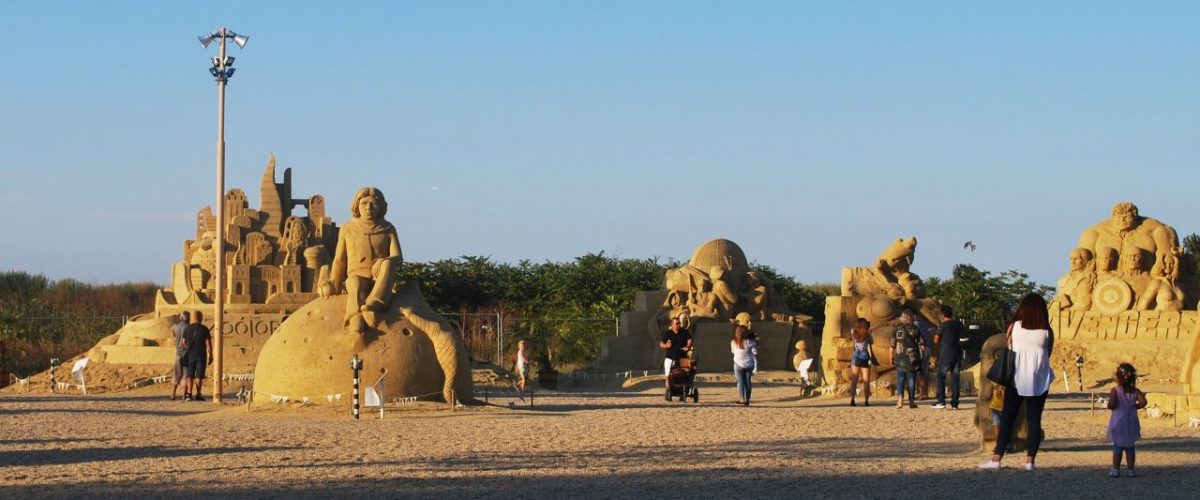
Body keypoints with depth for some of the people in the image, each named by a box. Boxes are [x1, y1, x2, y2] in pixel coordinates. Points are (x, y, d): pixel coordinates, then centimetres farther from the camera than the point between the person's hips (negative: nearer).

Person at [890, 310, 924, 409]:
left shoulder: (897, 329, 0)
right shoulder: (915, 329, 0)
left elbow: (892, 345, 0)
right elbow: (921, 344, 0)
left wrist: (892, 358, 8)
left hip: (900, 357, 0)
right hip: (912, 357, 0)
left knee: (900, 378, 4)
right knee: (911, 379, 5)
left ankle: (900, 397, -14)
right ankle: (911, 401, 6)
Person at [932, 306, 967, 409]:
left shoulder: (943, 326, -9)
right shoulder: (959, 324, 6)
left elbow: (936, 340, 0)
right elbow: (965, 339, 11)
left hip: (946, 354, -4)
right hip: (958, 354, 4)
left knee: (941, 377, 4)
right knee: (955, 378, 6)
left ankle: (941, 401, -5)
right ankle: (955, 403, 2)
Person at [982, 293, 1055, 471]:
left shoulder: (1014, 326, -2)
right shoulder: (1047, 332, -1)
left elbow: (1008, 350, 4)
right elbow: (1048, 354, 7)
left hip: (1016, 378, 0)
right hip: (1039, 380, 0)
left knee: (1007, 418, 5)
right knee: (1034, 419, 5)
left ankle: (996, 458, 1)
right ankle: (1030, 460, -1)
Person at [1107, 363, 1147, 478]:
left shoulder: (1115, 391, -13)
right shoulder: (1135, 391, -3)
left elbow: (1111, 404, -23)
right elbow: (1143, 402, -14)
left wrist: (1109, 406, -1)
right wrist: (1134, 407, 3)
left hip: (1118, 423, -3)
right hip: (1131, 423, 3)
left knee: (1117, 447, 6)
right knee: (1130, 447, 10)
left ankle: (1116, 469, 7)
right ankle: (1130, 469, 11)